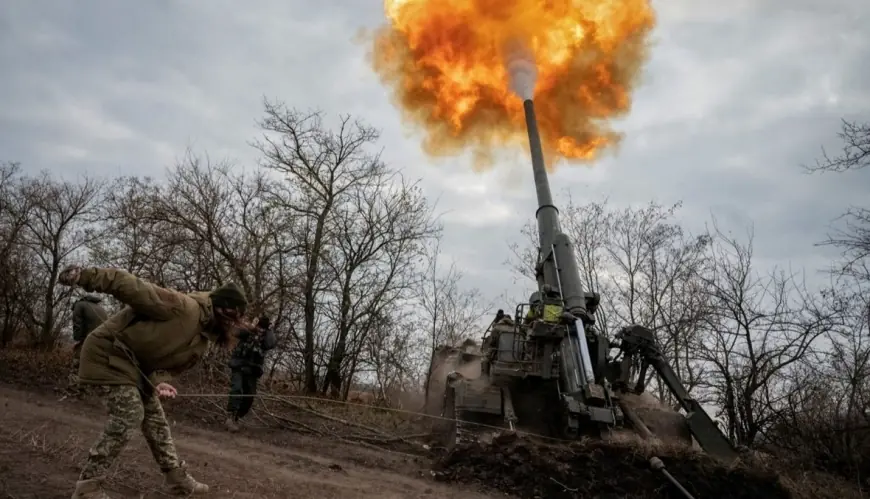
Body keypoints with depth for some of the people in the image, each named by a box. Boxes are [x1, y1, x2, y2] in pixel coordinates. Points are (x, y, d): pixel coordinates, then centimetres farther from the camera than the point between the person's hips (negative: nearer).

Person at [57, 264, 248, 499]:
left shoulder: (202, 339, 2)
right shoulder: (183, 307, -27)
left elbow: (170, 363, 1)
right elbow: (136, 289, -32)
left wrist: (160, 381, -22)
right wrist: (86, 276, -39)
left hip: (138, 363, 10)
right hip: (111, 351, -9)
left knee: (155, 417, 11)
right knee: (129, 415, -15)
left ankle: (178, 478, 21)